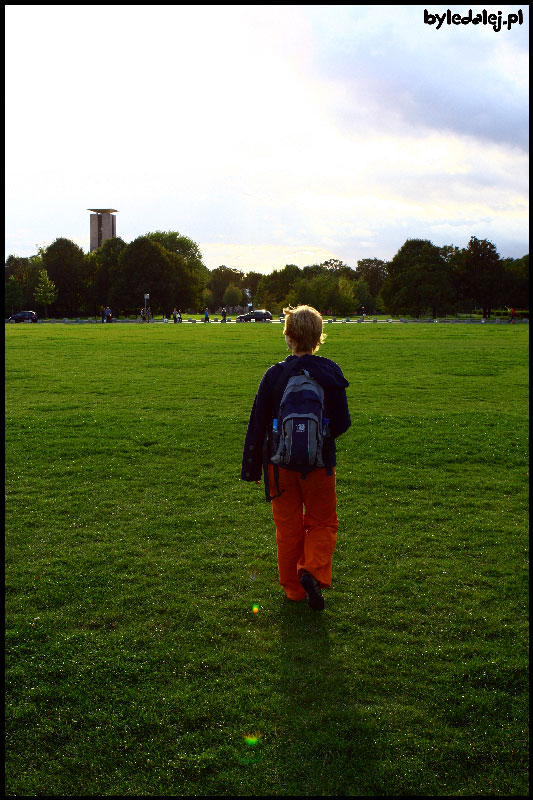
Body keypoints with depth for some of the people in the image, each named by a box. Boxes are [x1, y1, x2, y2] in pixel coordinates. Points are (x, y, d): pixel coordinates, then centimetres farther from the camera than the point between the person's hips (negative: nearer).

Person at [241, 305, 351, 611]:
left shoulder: (274, 374, -7)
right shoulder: (331, 372, -8)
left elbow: (258, 425, -3)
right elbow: (342, 423, -5)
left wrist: (252, 468, 6)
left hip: (281, 462, 1)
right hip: (320, 462, 0)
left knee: (288, 526, 14)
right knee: (323, 523, 14)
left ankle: (294, 588, 22)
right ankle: (314, 571, -9)